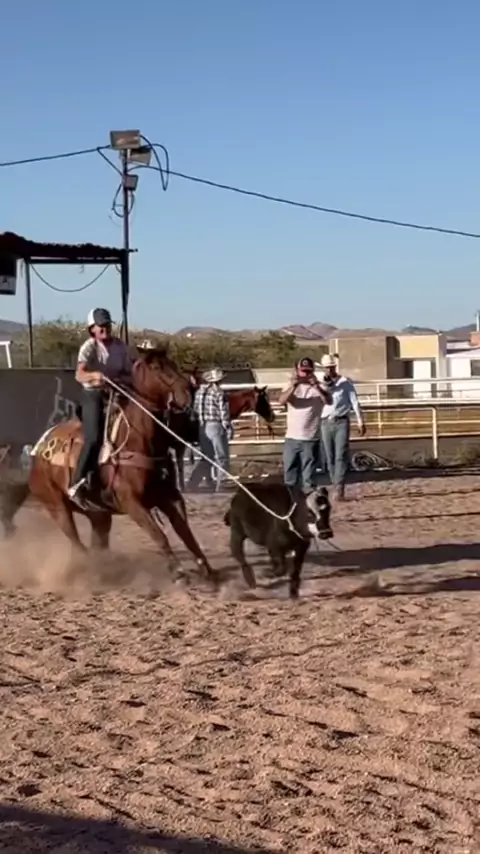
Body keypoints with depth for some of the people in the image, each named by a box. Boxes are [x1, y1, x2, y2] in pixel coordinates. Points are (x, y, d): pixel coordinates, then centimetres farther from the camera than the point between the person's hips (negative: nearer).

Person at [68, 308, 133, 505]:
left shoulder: (120, 346, 3)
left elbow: (129, 375, 7)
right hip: (93, 395, -5)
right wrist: (93, 375, -49)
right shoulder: (89, 347, -10)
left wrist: (120, 379, -16)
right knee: (94, 439, -21)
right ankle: (77, 484, -17)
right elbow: (79, 375, -27)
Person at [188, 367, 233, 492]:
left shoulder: (199, 392, 6)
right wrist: (228, 429, -8)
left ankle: (192, 483, 7)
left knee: (206, 457, 17)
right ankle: (219, 485, 6)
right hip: (216, 427, -6)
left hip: (203, 428, 6)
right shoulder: (219, 393, -13)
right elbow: (224, 413, -14)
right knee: (222, 457, 7)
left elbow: (195, 410, 9)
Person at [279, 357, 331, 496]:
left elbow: (329, 400, -22)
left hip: (310, 439, -3)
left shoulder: (318, 387, -2)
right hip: (291, 438, 3)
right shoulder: (292, 386, 5)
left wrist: (316, 386, -38)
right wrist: (293, 386, -30)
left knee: (309, 475, -2)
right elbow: (281, 401, -13)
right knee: (290, 472, 10)